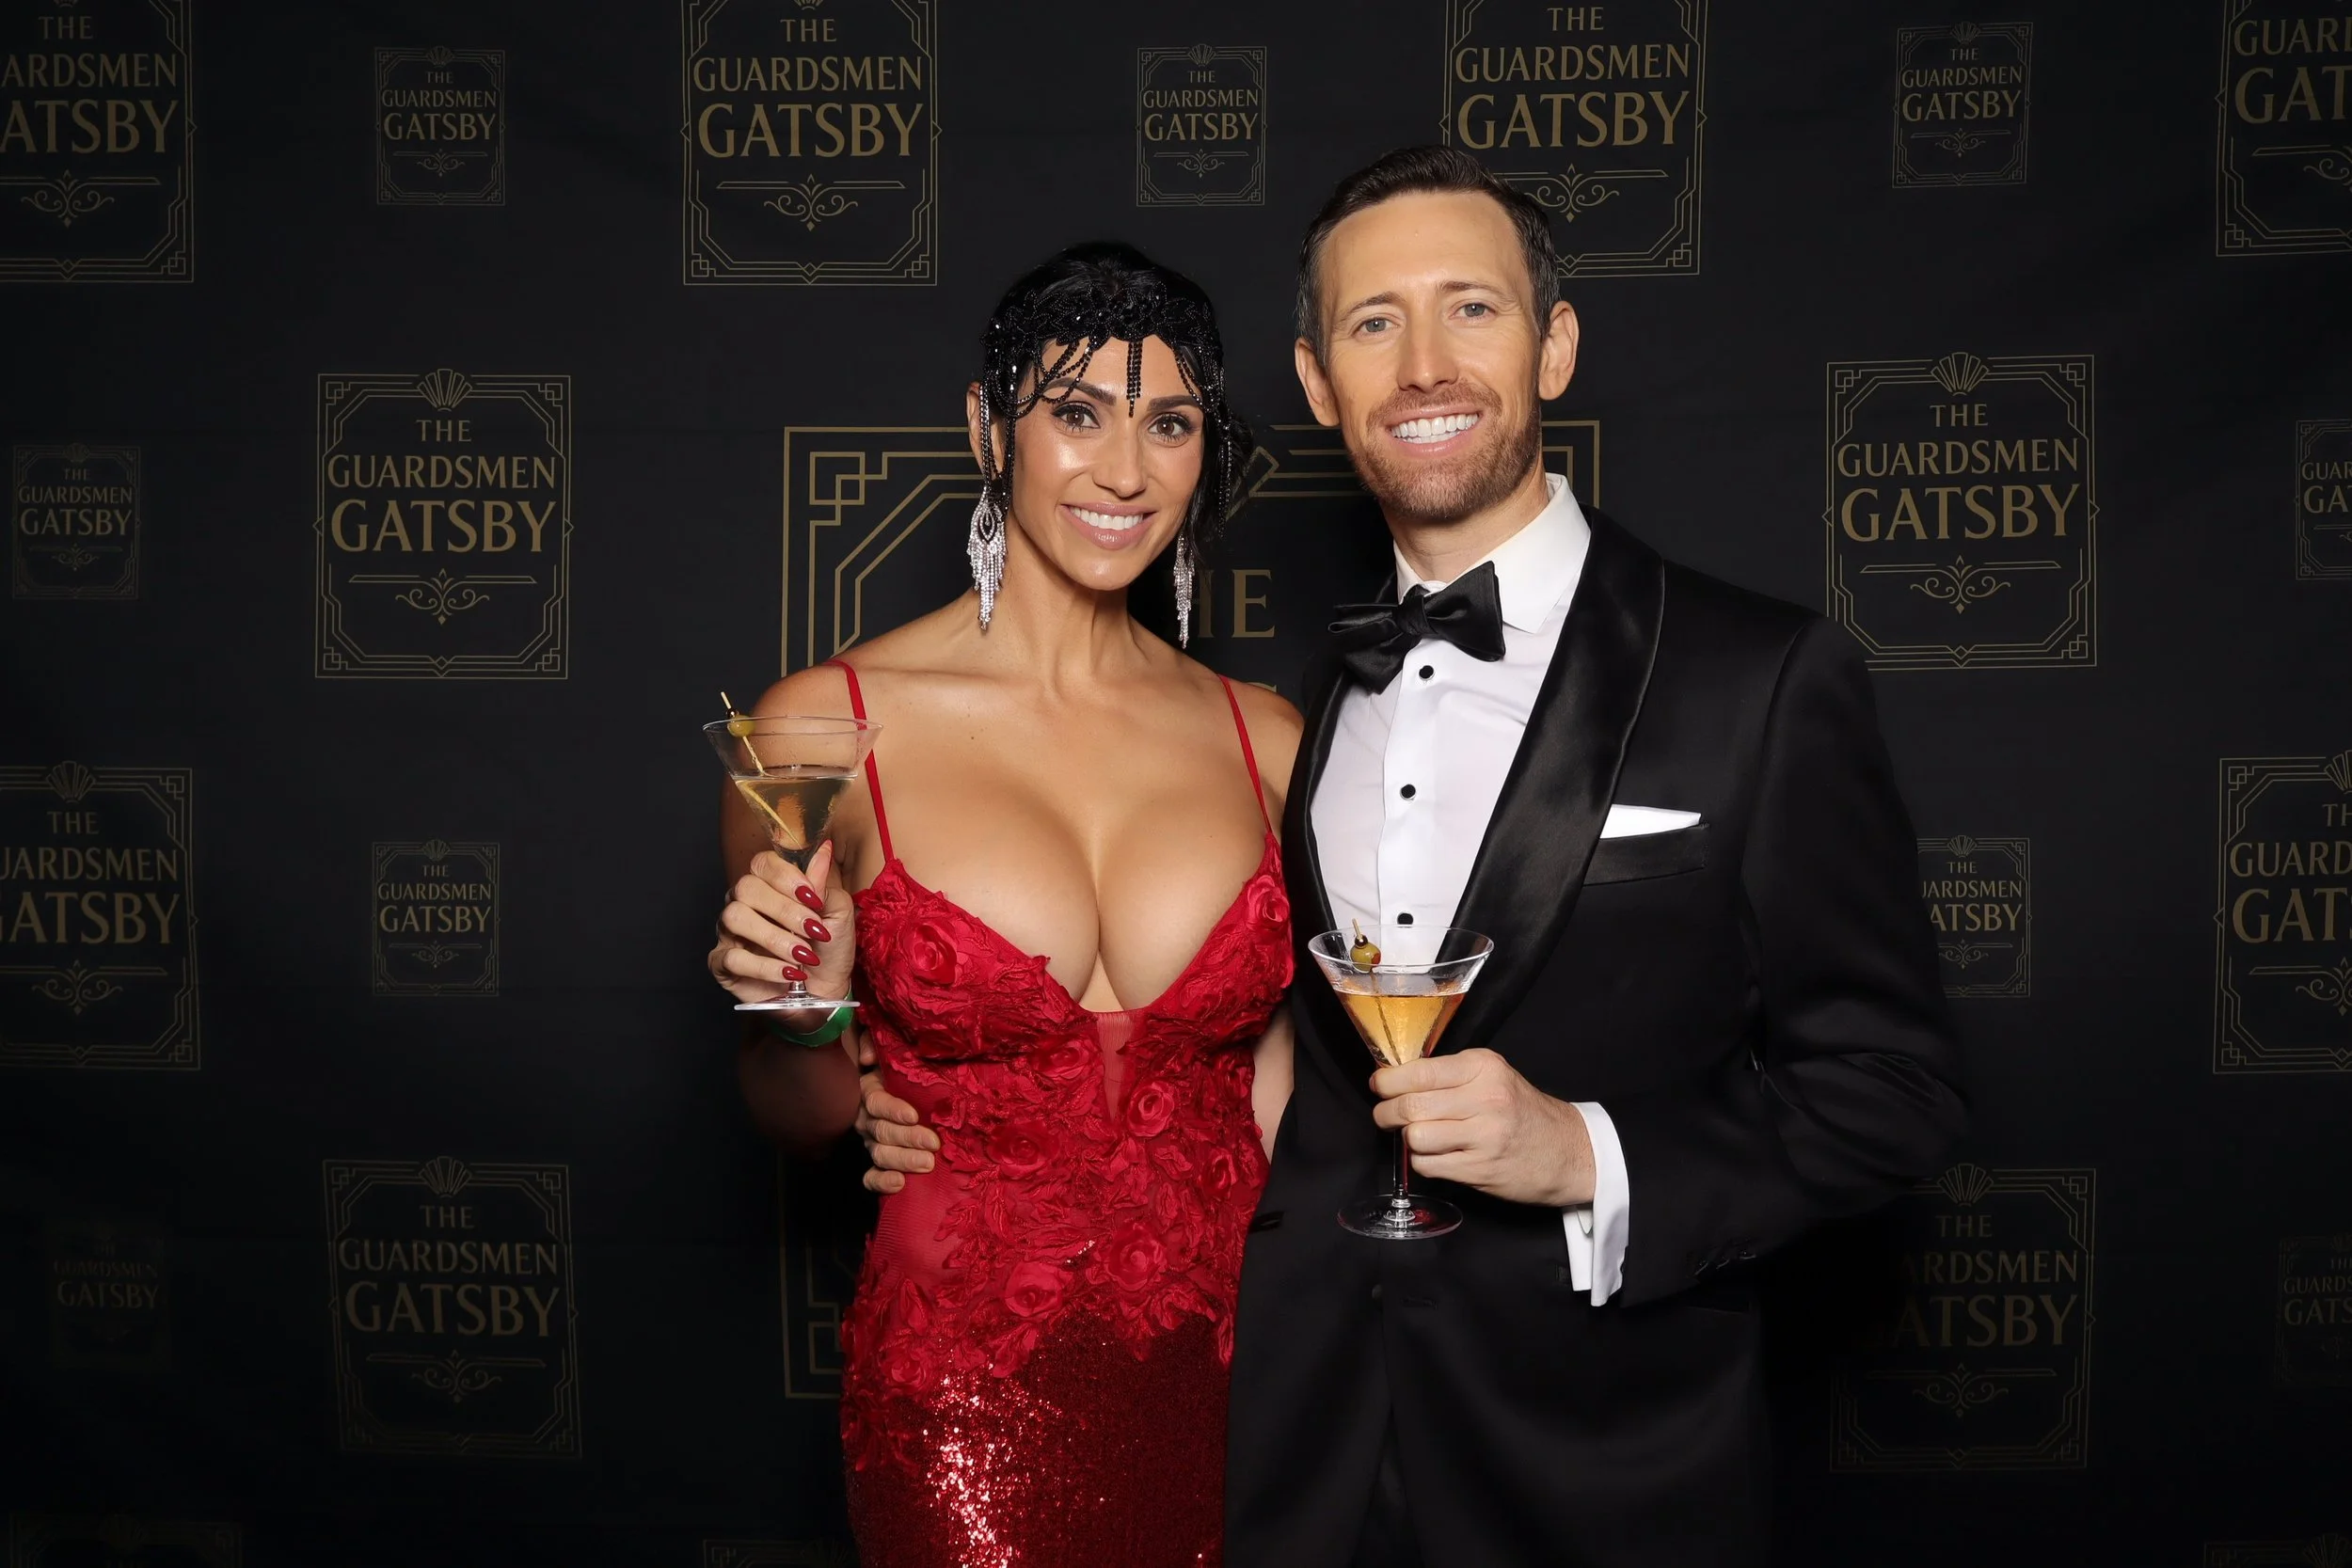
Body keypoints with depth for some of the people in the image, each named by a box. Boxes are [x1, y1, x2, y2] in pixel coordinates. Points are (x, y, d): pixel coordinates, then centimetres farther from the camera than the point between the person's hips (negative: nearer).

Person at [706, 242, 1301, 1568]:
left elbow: (1273, 1084, 10)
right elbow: (809, 1119, 2)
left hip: (1231, 1370, 3)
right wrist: (800, 1013, -17)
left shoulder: (1265, 740, -1)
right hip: (968, 1380, -2)